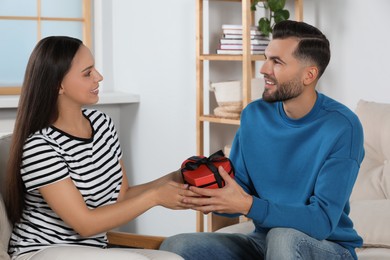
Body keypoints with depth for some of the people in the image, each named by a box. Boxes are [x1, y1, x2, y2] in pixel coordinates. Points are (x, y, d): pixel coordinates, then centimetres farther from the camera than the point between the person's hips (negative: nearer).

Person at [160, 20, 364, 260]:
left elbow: (322, 221, -22)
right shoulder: (254, 115, -1)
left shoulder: (342, 127, -17)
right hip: (265, 240, 4)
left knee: (283, 237, -37)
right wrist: (213, 196, -19)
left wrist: (248, 205, -33)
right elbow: (240, 189, 4)